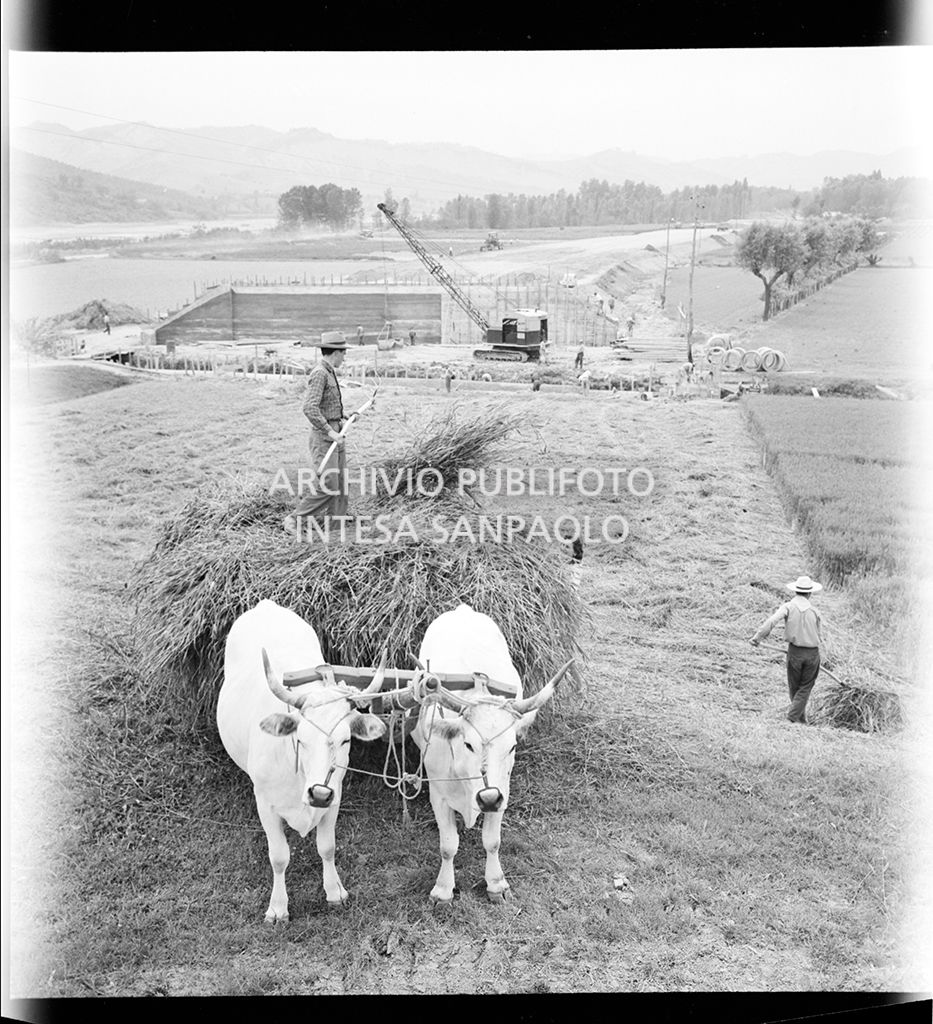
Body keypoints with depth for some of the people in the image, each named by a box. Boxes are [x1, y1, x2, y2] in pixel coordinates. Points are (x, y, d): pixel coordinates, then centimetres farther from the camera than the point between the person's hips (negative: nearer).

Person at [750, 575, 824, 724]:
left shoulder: (788, 606, -7)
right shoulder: (814, 611, -1)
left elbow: (772, 621, -23)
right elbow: (817, 636, 5)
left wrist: (758, 637, -19)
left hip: (795, 652, -1)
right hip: (813, 652, 1)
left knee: (794, 688, 14)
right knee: (805, 688, 9)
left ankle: (802, 720, 21)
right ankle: (792, 717, -3)